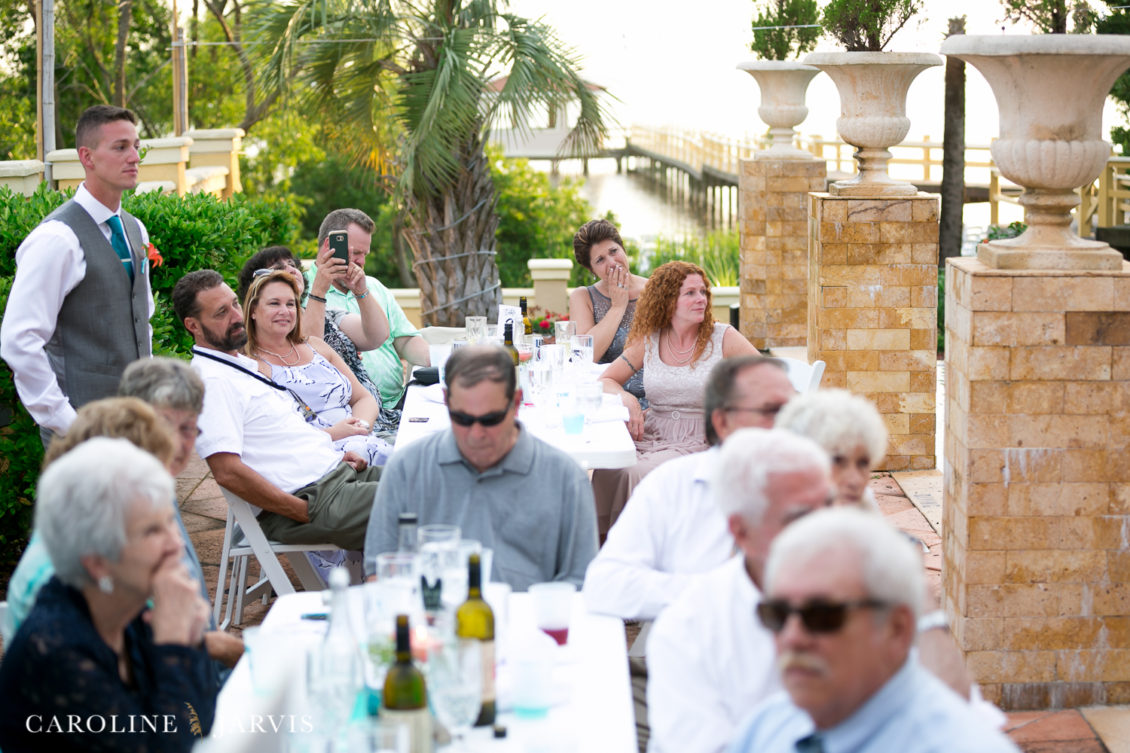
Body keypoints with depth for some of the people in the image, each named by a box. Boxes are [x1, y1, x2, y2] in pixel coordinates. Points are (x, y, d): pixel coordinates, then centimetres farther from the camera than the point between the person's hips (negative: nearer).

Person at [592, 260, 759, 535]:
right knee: (608, 468, -27)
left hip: (697, 444, -3)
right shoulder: (648, 341, 8)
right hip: (651, 437, 3)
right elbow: (606, 380, 14)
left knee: (639, 472, -31)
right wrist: (626, 397, -8)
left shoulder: (723, 338, 0)